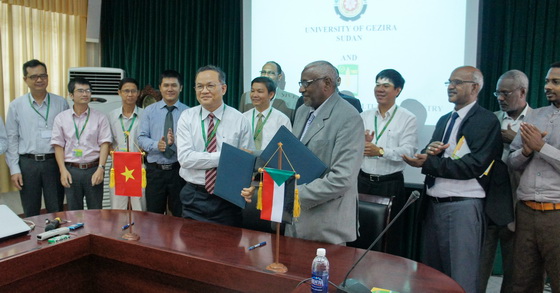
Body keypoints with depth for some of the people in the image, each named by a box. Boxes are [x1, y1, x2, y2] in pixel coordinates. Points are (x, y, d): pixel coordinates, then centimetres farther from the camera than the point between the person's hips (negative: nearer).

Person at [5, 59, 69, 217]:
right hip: (27, 163, 1)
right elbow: (11, 139, 4)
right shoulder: (16, 105, 3)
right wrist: (14, 169, -1)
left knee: (56, 212, 8)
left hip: (54, 162, -1)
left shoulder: (61, 103, 1)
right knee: (31, 214, 13)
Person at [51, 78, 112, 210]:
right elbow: (58, 145, 4)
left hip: (93, 169, -1)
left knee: (96, 211, 6)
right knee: (73, 211, 11)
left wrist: (100, 168, -12)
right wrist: (63, 170, -5)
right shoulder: (61, 118, 5)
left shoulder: (100, 117, 1)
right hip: (71, 169, 1)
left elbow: (104, 144, -3)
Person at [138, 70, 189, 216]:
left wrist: (175, 142, -28)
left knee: (180, 215, 9)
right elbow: (142, 138, 0)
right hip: (155, 170, 2)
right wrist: (156, 145, -19)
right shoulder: (149, 111, 7)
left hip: (179, 170, -1)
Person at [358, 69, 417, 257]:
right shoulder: (364, 117, 10)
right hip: (363, 181, 4)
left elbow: (408, 151, -13)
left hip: (390, 184, -3)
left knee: (391, 237, 7)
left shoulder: (407, 119, -2)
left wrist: (380, 151, -25)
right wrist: (362, 144, -14)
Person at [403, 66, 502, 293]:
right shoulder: (444, 120, 17)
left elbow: (474, 165, -19)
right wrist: (429, 152, -10)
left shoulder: (487, 120, -8)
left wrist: (428, 163, -20)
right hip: (434, 204, 8)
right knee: (431, 274, 17)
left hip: (462, 206, -7)